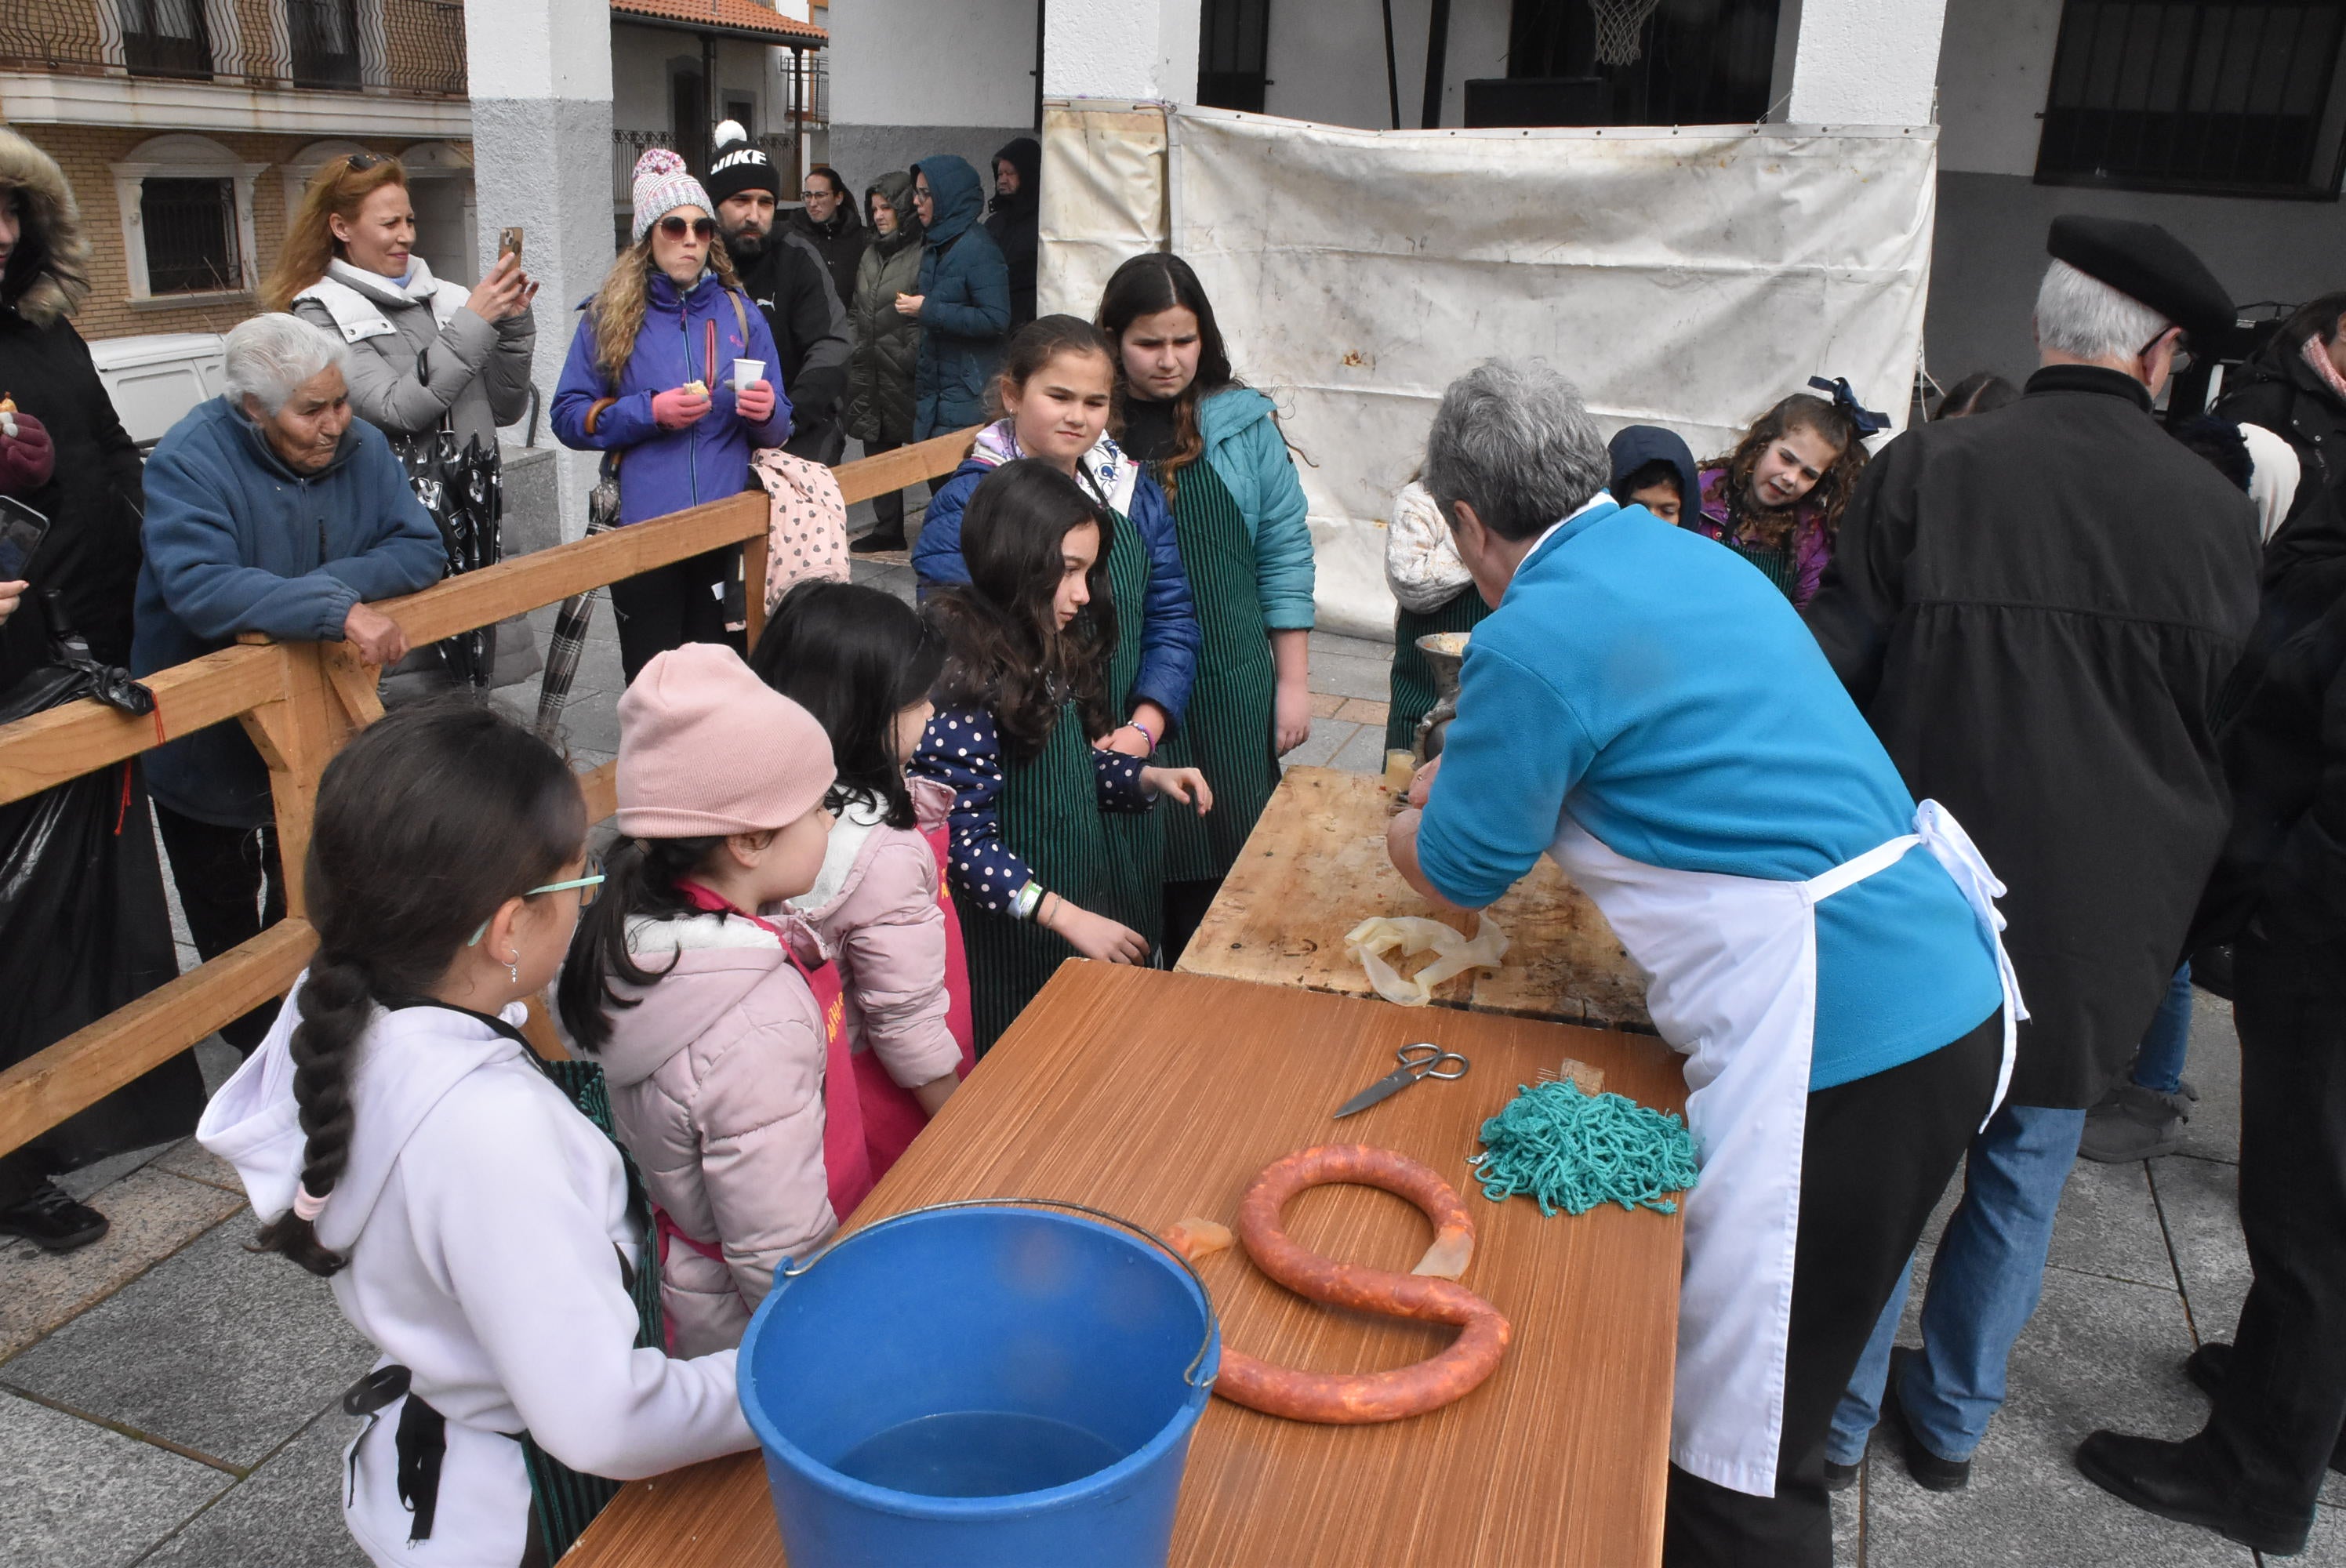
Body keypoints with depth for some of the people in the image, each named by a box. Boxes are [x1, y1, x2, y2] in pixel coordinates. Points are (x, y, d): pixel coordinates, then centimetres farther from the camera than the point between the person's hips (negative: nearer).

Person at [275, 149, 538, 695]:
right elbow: (396, 410, -14)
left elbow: (506, 409, 13)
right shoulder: (322, 313, 0)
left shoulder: (444, 298, 13)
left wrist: (514, 327, -1)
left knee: (471, 687, 9)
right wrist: (473, 325, -13)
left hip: (471, 527, 5)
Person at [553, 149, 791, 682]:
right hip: (642, 527, -2)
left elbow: (777, 430, 9)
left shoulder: (740, 313, 9)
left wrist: (765, 411, -14)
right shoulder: (609, 316, 3)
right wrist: (649, 411, -14)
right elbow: (568, 417, -1)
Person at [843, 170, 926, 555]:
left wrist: (912, 355, -13)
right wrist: (856, 349, 17)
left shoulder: (923, 255, -8)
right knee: (878, 451, 11)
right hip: (869, 375, 8)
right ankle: (888, 529, 20)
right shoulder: (870, 254, 17)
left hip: (907, 375, -8)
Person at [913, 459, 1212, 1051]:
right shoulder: (961, 668, -23)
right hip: (1015, 939, -8)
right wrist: (1068, 918, -23)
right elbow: (962, 838, -23)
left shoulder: (1052, 646, 3)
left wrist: (1148, 778, -2)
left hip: (1090, 887, 8)